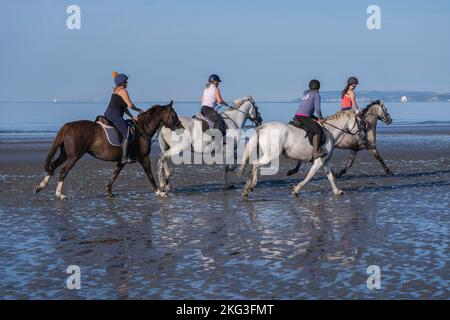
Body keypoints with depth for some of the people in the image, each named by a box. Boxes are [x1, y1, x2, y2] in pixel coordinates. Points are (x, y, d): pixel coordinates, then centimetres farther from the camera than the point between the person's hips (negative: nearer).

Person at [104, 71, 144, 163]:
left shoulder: (117, 89, 21)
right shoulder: (123, 90, -9)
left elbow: (124, 106, 22)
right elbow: (130, 105, -13)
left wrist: (132, 116, 16)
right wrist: (138, 109, 6)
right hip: (115, 116, -11)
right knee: (127, 135, -16)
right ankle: (124, 157, -24)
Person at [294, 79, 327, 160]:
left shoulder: (305, 94, 26)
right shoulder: (316, 94, 2)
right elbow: (317, 109, -6)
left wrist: (317, 118, 26)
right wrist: (320, 118, 11)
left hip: (297, 115, 9)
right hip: (303, 117, -9)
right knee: (318, 130, -19)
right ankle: (315, 152, -32)